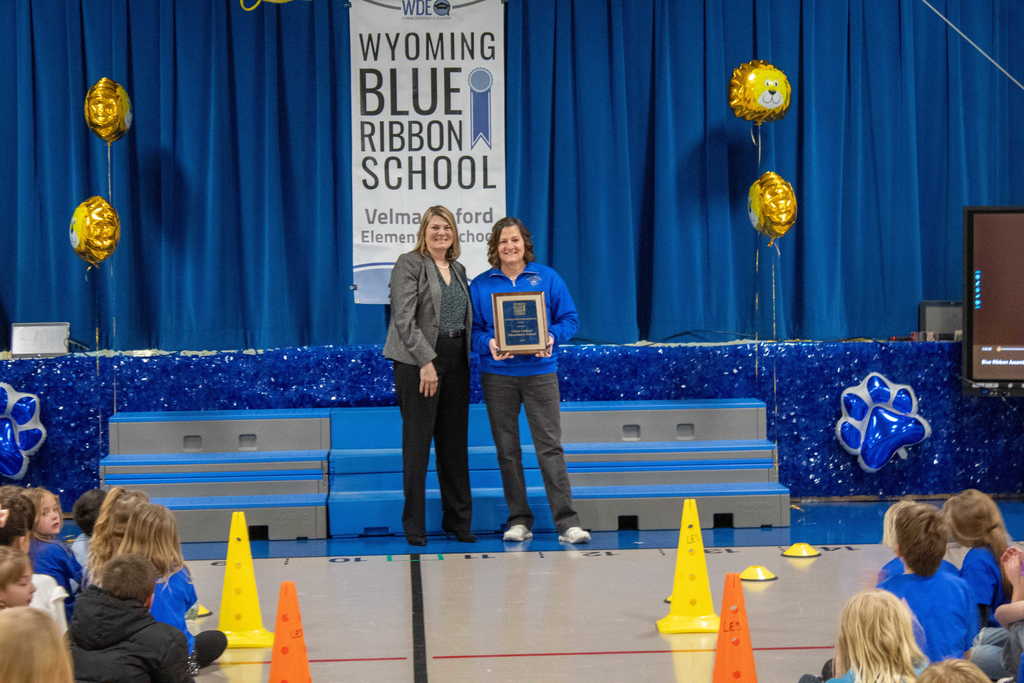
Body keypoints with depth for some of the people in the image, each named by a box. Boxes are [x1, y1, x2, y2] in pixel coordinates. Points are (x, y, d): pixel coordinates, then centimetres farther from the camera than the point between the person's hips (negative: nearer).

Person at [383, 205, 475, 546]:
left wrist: (468, 359, 8)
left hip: (456, 361, 6)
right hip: (418, 361, -6)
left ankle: (458, 519, 16)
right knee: (418, 441, -3)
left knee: (454, 442, 9)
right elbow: (404, 318, -13)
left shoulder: (458, 269, 16)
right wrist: (426, 361, -18)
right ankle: (414, 524, 3)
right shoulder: (409, 264, -5)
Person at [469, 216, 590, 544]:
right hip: (497, 375, 2)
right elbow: (472, 329, 5)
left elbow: (569, 319, 5)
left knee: (550, 446, -6)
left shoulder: (547, 278, 5)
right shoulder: (480, 285, 7)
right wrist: (488, 344, -15)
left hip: (540, 372, -1)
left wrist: (552, 338, -14)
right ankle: (519, 520, 13)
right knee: (507, 450, 5)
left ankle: (567, 523, -7)